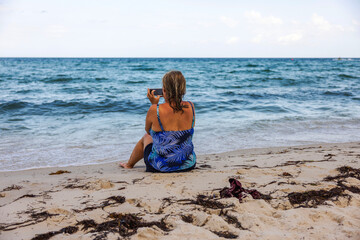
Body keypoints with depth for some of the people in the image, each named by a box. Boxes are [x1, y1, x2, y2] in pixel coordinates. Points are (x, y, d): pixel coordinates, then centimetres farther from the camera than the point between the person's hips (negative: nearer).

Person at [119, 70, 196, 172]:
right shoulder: (190, 107, -10)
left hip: (161, 166, -3)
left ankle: (129, 164, 58)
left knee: (146, 137, 31)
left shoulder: (155, 110, -20)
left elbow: (148, 130, 2)